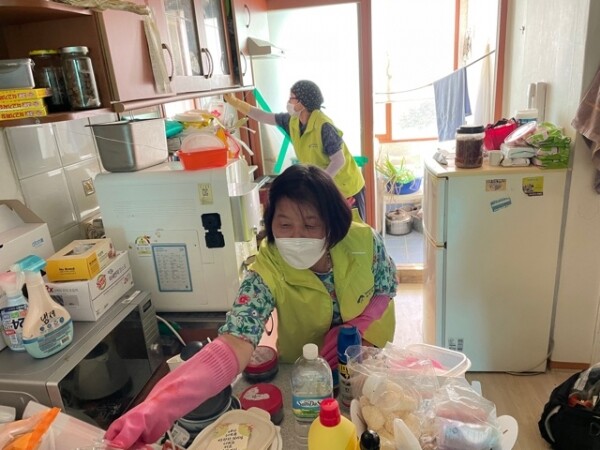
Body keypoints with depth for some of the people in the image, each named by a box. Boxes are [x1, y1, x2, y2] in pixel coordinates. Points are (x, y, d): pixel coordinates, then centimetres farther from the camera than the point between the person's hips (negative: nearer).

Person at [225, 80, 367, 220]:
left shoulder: (323, 126, -28)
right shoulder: (292, 121, -5)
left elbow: (338, 161, -26)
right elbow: (264, 116, 3)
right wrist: (235, 102, 1)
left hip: (346, 188, -7)